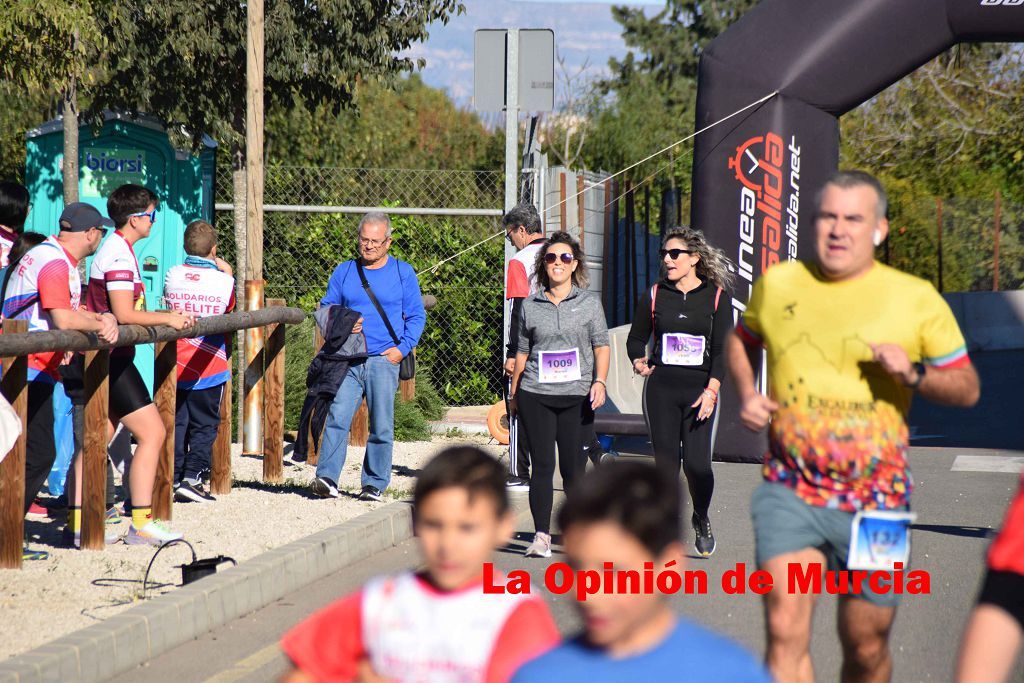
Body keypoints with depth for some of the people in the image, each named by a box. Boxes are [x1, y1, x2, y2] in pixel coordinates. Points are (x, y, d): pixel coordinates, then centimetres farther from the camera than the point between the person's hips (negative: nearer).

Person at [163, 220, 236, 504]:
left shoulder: (173, 276, -3)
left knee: (176, 424, 11)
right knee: (204, 426, 6)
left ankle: (173, 479, 10)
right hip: (209, 368, -2)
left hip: (175, 365, 2)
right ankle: (192, 477, -3)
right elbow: (230, 312, 8)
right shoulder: (223, 280, -9)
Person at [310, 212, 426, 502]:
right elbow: (326, 308, 19)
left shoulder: (403, 273, 8)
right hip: (348, 360, 1)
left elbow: (416, 316, 8)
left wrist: (403, 347, -5)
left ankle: (375, 484, 6)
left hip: (384, 360, -1)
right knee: (337, 417, -13)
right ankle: (327, 478, -19)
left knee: (381, 426, -1)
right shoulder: (344, 272, 14)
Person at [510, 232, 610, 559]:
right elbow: (522, 352, 16)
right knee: (542, 465, -3)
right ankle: (541, 536, -3)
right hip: (535, 396, 1)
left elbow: (601, 346, 5)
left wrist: (599, 381, -9)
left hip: (576, 396, -1)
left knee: (573, 467, 0)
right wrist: (513, 393, 17)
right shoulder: (530, 306, 9)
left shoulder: (589, 303, 7)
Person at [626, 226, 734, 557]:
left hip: (700, 389, -2)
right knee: (665, 461, -2)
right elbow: (636, 337, 17)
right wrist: (638, 361, -5)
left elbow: (722, 347, -2)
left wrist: (711, 390, -11)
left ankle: (701, 518, 19)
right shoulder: (655, 295, 7)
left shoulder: (716, 296, 2)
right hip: (661, 389, 2)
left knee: (697, 462, -9)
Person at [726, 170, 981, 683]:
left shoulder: (917, 300, -1)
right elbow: (741, 341, 25)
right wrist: (747, 395, 6)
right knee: (785, 630, -16)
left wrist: (915, 374, -16)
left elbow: (967, 388, 3)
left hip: (875, 502, 0)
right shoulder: (778, 285, 5)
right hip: (789, 493, 0)